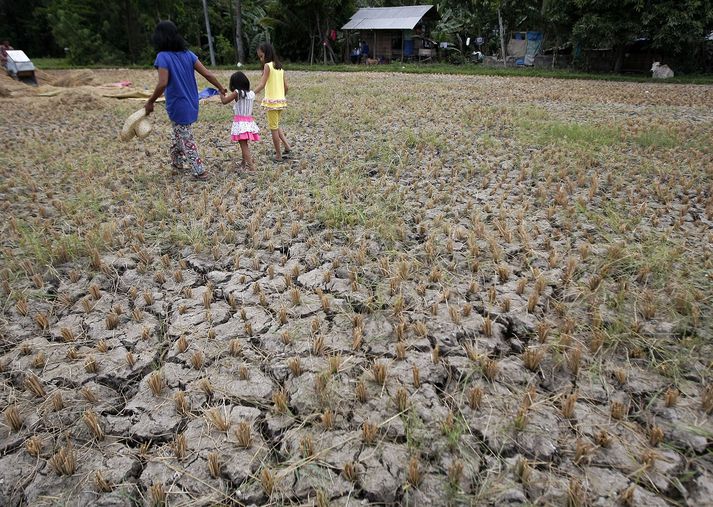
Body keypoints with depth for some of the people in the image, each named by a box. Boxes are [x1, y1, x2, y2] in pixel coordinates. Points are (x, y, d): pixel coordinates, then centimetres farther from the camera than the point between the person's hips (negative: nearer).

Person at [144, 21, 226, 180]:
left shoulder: (163, 56, -15)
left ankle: (200, 171, 6)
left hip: (178, 106, -7)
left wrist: (150, 102, -13)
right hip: (191, 104, 7)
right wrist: (221, 88, 11)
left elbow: (163, 84, -24)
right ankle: (176, 163, 37)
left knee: (186, 141, 4)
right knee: (179, 135, 24)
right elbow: (206, 73, -2)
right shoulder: (187, 53, 1)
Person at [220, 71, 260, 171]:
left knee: (244, 146, -8)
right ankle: (244, 163, 36)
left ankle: (250, 167, -16)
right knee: (244, 144, 22)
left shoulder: (237, 93, -12)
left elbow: (224, 101, -10)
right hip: (249, 121, 6)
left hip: (240, 122, -6)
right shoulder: (251, 93, 5)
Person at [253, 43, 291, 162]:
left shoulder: (267, 65, -10)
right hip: (281, 101, 7)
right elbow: (286, 87, 11)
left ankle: (278, 155, 8)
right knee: (276, 125, 23)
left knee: (273, 128, 2)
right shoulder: (280, 67, 11)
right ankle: (287, 146, 13)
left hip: (272, 101, -7)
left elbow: (262, 85, -19)